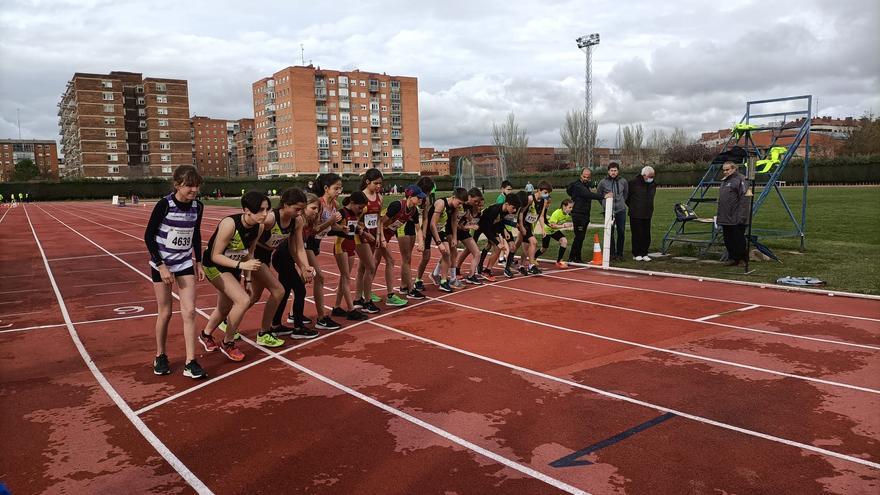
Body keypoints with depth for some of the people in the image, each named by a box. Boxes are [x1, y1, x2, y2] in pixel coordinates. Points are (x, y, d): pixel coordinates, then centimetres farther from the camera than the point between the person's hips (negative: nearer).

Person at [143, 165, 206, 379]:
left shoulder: (198, 206, -5)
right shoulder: (164, 205, -19)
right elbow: (148, 236, -13)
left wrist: (198, 262, 9)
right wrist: (161, 266, -17)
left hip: (185, 263, 3)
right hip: (162, 264, -3)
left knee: (189, 311, -5)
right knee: (165, 313, 6)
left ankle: (190, 363, -1)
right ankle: (160, 357, 27)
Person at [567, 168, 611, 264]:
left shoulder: (586, 185, 18)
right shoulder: (577, 186, -15)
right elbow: (589, 194, -28)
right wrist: (603, 196, -35)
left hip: (585, 215, 9)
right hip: (578, 215, -9)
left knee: (580, 237, 11)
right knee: (579, 236, -11)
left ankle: (577, 258, 16)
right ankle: (572, 258, -5)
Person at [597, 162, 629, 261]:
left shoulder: (623, 182, 2)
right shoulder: (603, 182, -3)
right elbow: (598, 194, 11)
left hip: (621, 210, 1)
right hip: (608, 211, -1)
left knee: (621, 233, 2)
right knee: (610, 233, 2)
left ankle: (620, 253, 13)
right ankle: (612, 253, 12)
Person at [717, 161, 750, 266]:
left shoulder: (740, 180, -10)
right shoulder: (724, 181, 18)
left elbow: (744, 199, -17)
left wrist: (741, 216, -22)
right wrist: (720, 216, 20)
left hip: (736, 219, -9)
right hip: (725, 218, 9)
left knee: (738, 240, -2)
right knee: (728, 241, 12)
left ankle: (741, 259, 7)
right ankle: (732, 258, 21)